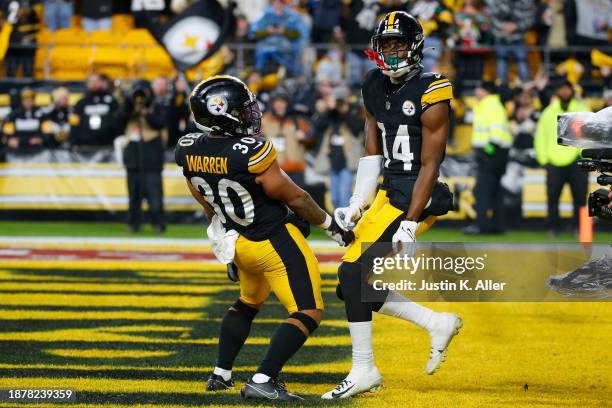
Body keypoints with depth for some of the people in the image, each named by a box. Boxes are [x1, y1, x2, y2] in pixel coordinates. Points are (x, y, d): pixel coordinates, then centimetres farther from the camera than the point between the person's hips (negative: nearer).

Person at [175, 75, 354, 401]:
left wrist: (227, 250, 21)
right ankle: (262, 382, -12)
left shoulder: (189, 151, -9)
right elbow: (295, 198, -16)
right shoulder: (250, 153, -29)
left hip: (239, 242, 8)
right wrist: (330, 224, 2)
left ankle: (220, 375, 32)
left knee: (248, 304, 30)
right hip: (276, 242, -8)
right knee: (307, 314, -3)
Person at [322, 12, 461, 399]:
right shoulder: (375, 88, 9)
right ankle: (438, 323, 17)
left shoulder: (430, 94, -14)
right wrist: (357, 204, 5)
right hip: (389, 191, 9)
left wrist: (409, 224, -20)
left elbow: (430, 165, -16)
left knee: (354, 271, -15)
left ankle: (364, 370, -6)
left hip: (417, 196, -9)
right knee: (358, 285, 5)